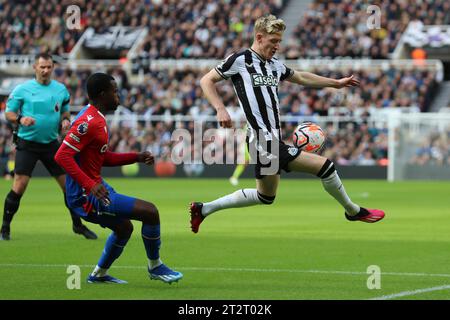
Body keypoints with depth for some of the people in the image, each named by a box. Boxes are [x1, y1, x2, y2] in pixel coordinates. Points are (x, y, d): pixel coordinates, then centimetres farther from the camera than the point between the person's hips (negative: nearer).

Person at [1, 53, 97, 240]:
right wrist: (20, 119, -21)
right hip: (27, 143, -3)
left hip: (51, 144, 3)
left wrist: (65, 120, -4)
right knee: (19, 186, -11)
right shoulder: (22, 89, -5)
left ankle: (77, 225, 19)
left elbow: (65, 111, 19)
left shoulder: (61, 89, 5)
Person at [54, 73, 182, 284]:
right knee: (150, 212, -11)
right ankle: (155, 266, 6)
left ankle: (99, 274, 40)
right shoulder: (89, 122, -20)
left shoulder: (96, 119, 13)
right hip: (86, 195, -11)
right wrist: (90, 185, -32)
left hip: (95, 188, 11)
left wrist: (136, 157, 13)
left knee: (124, 227, 29)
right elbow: (62, 156, -27)